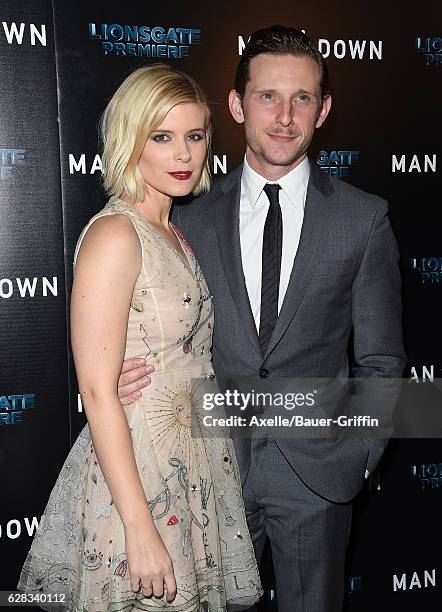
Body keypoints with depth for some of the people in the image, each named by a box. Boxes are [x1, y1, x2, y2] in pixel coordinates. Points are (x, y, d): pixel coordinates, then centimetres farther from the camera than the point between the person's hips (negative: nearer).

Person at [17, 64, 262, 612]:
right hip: (136, 473, -8)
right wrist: (141, 530, -22)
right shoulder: (113, 236, -18)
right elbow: (98, 392, -21)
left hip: (195, 471, 8)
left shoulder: (174, 237, 9)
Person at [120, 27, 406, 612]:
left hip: (317, 473, -1)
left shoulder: (364, 218, -4)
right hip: (216, 465, 1)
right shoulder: (193, 219, 0)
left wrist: (358, 458, -4)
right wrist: (134, 374, -14)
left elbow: (381, 360, 0)